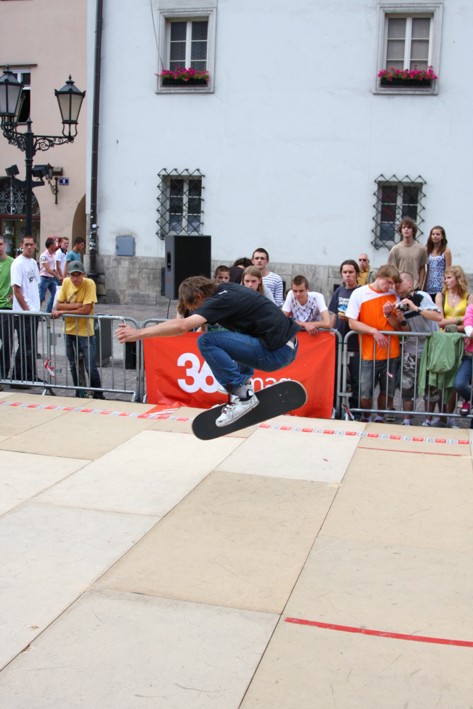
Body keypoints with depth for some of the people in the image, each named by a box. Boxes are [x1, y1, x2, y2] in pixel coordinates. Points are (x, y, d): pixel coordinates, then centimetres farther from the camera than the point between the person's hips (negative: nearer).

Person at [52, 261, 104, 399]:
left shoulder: (89, 284, -16)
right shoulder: (66, 282, -2)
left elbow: (86, 310, -23)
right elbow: (58, 305, -6)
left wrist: (64, 311, -18)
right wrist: (77, 305, -20)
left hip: (85, 331, -5)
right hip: (69, 330, 5)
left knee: (90, 367, -6)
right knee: (73, 366, 15)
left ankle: (98, 395, 10)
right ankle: (79, 394, 29)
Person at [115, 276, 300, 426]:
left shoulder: (221, 300, -12)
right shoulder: (226, 289, 14)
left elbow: (182, 326, -25)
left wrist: (139, 333, -20)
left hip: (277, 352, -10)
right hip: (287, 344, 10)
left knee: (206, 342, -13)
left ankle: (241, 395, -9)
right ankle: (244, 381, 16)